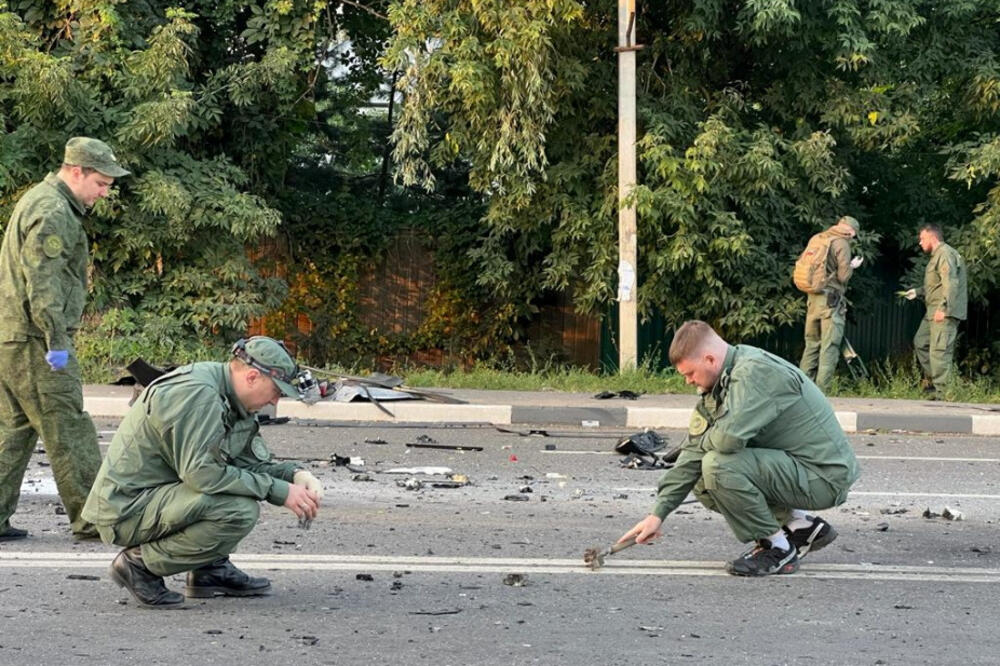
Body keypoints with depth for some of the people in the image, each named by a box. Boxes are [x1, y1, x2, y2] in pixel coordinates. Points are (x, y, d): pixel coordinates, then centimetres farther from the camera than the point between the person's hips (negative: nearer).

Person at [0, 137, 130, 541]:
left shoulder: (37, 200, 20)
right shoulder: (53, 213, -14)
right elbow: (42, 282, -21)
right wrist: (56, 341, -20)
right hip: (33, 341, -10)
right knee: (68, 431, -4)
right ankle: (90, 518, 1)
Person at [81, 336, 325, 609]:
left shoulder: (232, 400, 9)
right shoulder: (197, 393, -21)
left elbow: (254, 462, 15)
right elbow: (201, 474, -27)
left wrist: (296, 475, -5)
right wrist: (280, 491, -22)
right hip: (126, 508, -10)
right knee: (240, 510, -25)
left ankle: (210, 568, 10)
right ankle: (141, 564, -11)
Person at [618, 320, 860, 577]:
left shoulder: (756, 372, -22)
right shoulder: (720, 384, 8)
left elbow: (729, 437, -34)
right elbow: (694, 452, 7)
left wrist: (702, 441, -9)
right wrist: (658, 514, 2)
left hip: (826, 476, -10)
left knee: (719, 466, -24)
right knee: (703, 485, 11)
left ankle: (778, 549, -7)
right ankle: (802, 526, 14)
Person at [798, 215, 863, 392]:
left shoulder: (816, 239, 13)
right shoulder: (841, 243, -8)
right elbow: (843, 276, -12)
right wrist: (852, 266, 8)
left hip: (813, 298, 7)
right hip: (831, 299, -7)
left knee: (812, 344, 13)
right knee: (830, 347, -5)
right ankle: (820, 390, -10)